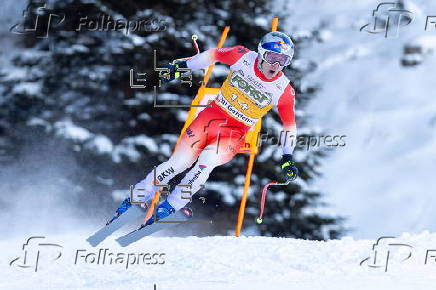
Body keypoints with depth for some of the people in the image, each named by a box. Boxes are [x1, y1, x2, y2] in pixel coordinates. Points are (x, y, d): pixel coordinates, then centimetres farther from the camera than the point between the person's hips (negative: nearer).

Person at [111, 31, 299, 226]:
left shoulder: (284, 91, -9)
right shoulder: (244, 58, -8)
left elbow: (289, 124, 4)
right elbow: (214, 55, 9)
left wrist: (287, 158, 1)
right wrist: (183, 65, 10)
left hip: (235, 133, -1)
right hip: (212, 115, 1)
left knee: (207, 160, -29)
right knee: (178, 163, -9)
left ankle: (168, 208, -20)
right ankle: (135, 199, 5)